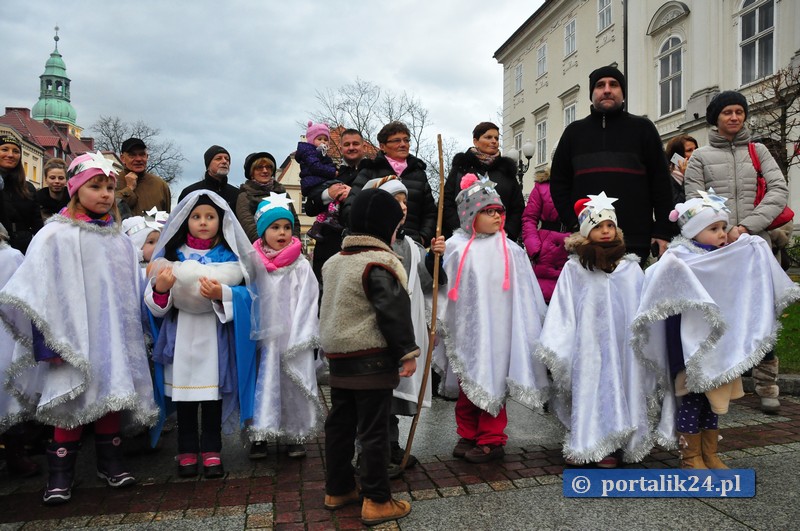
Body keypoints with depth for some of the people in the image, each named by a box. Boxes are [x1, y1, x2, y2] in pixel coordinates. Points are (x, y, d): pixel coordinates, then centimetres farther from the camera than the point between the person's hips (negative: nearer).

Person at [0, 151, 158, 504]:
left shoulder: (120, 241, 9)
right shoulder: (55, 237, -5)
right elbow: (40, 292, -9)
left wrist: (134, 336, 15)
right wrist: (47, 342, -14)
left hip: (113, 335, 4)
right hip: (73, 337, -4)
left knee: (112, 395, 9)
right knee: (72, 401, -1)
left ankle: (110, 462, 24)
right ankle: (60, 474, 15)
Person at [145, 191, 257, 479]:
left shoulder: (229, 255, 3)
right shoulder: (172, 254, 6)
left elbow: (245, 293, -4)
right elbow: (156, 303, 3)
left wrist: (223, 294, -22)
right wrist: (160, 289, -18)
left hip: (215, 335, -1)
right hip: (181, 335, 1)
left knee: (213, 393, 4)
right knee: (184, 395, 6)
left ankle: (211, 450, 17)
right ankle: (187, 451, 20)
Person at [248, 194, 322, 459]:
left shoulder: (301, 265, -2)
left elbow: (307, 302, -4)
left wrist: (299, 340, -9)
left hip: (292, 338, -1)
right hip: (261, 338, 1)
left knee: (294, 386, 5)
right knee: (262, 385, 6)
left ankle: (295, 436, 20)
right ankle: (259, 436, 20)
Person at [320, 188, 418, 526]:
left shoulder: (334, 262, 13)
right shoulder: (379, 264, -15)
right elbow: (394, 313, -20)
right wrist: (407, 352, -14)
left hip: (337, 356, 9)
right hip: (372, 360, -8)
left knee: (339, 424, 16)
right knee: (374, 431, 0)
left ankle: (338, 490, 29)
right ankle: (376, 501, 8)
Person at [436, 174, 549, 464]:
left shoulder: (510, 250, -2)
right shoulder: (456, 248, -1)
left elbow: (524, 295, 1)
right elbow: (444, 288, 4)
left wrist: (527, 328, 1)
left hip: (496, 329, -1)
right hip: (464, 329, 2)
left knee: (492, 384, 7)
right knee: (466, 386, 12)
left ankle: (492, 440, 21)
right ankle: (468, 435, 28)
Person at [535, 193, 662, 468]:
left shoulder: (630, 268, 5)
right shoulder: (574, 268, -1)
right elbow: (563, 311, -3)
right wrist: (557, 349, -6)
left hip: (622, 345, 2)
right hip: (587, 347, -2)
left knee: (620, 388, 4)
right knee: (588, 388, 3)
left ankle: (611, 445, 17)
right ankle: (583, 444, 16)